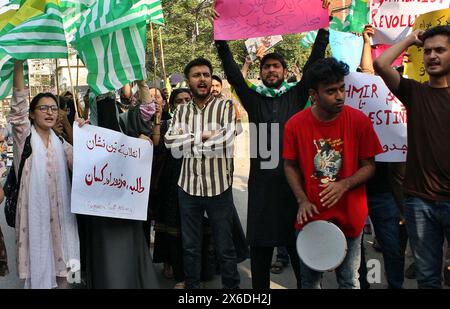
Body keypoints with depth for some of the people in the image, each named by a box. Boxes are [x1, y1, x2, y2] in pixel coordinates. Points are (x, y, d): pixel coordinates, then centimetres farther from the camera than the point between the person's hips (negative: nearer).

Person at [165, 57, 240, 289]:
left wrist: (186, 143, -9)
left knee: (225, 248, 8)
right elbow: (171, 144, -7)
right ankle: (192, 286, 32)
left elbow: (224, 144, -18)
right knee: (190, 247, 15)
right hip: (188, 187, 3)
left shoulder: (226, 107, -4)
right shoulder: (181, 111, 7)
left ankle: (232, 286, 25)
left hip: (219, 187, -3)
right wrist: (203, 135, -14)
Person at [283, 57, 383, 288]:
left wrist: (344, 185, -20)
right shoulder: (295, 124, -8)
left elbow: (369, 165, -3)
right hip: (310, 216, 1)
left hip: (349, 216, 0)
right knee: (309, 279, 17)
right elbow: (290, 166, 3)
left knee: (349, 280, 12)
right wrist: (302, 201, -9)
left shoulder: (359, 121, -10)